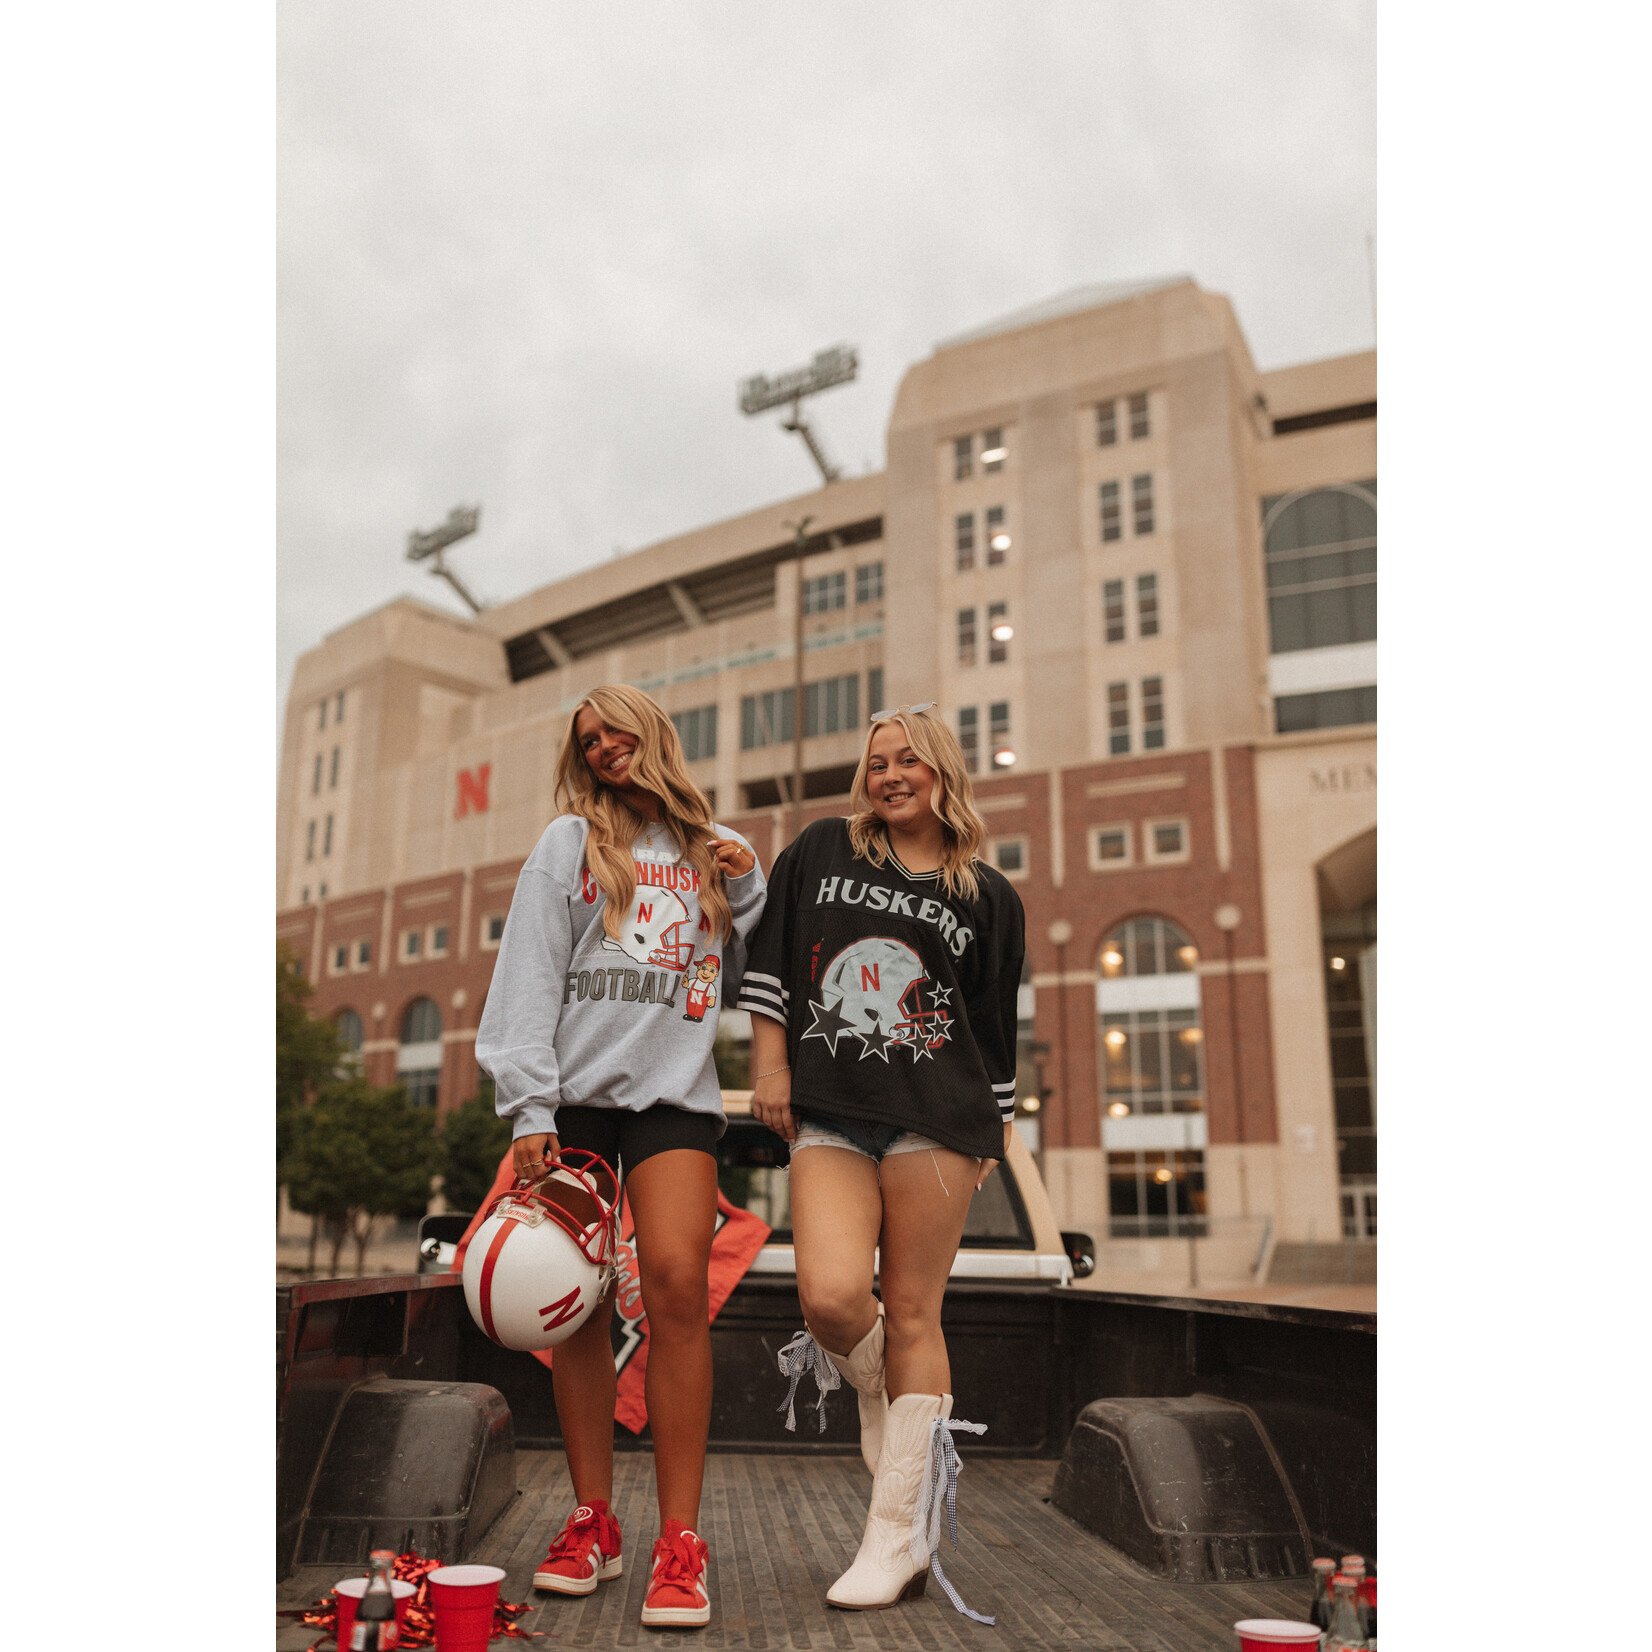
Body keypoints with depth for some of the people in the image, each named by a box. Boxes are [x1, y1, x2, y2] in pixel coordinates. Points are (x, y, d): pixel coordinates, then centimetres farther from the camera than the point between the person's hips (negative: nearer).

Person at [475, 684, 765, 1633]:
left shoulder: (720, 851, 16)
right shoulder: (570, 842, 10)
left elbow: (748, 976, 19)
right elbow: (531, 974, 2)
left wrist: (746, 894, 4)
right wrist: (528, 1107, -6)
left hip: (676, 1091, 0)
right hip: (574, 1092, 0)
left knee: (676, 1278, -16)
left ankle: (681, 1540, -10)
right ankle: (593, 1521, 13)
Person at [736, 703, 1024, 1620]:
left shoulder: (989, 898, 10)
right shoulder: (821, 853, 11)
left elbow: (997, 1027, 12)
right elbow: (770, 961, 12)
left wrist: (995, 1129, 10)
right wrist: (771, 1064, 5)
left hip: (935, 1115, -1)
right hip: (828, 1115, 1)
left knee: (912, 1312, -1)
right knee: (832, 1296, -17)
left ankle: (899, 1540, 11)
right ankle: (874, 1389, 21)